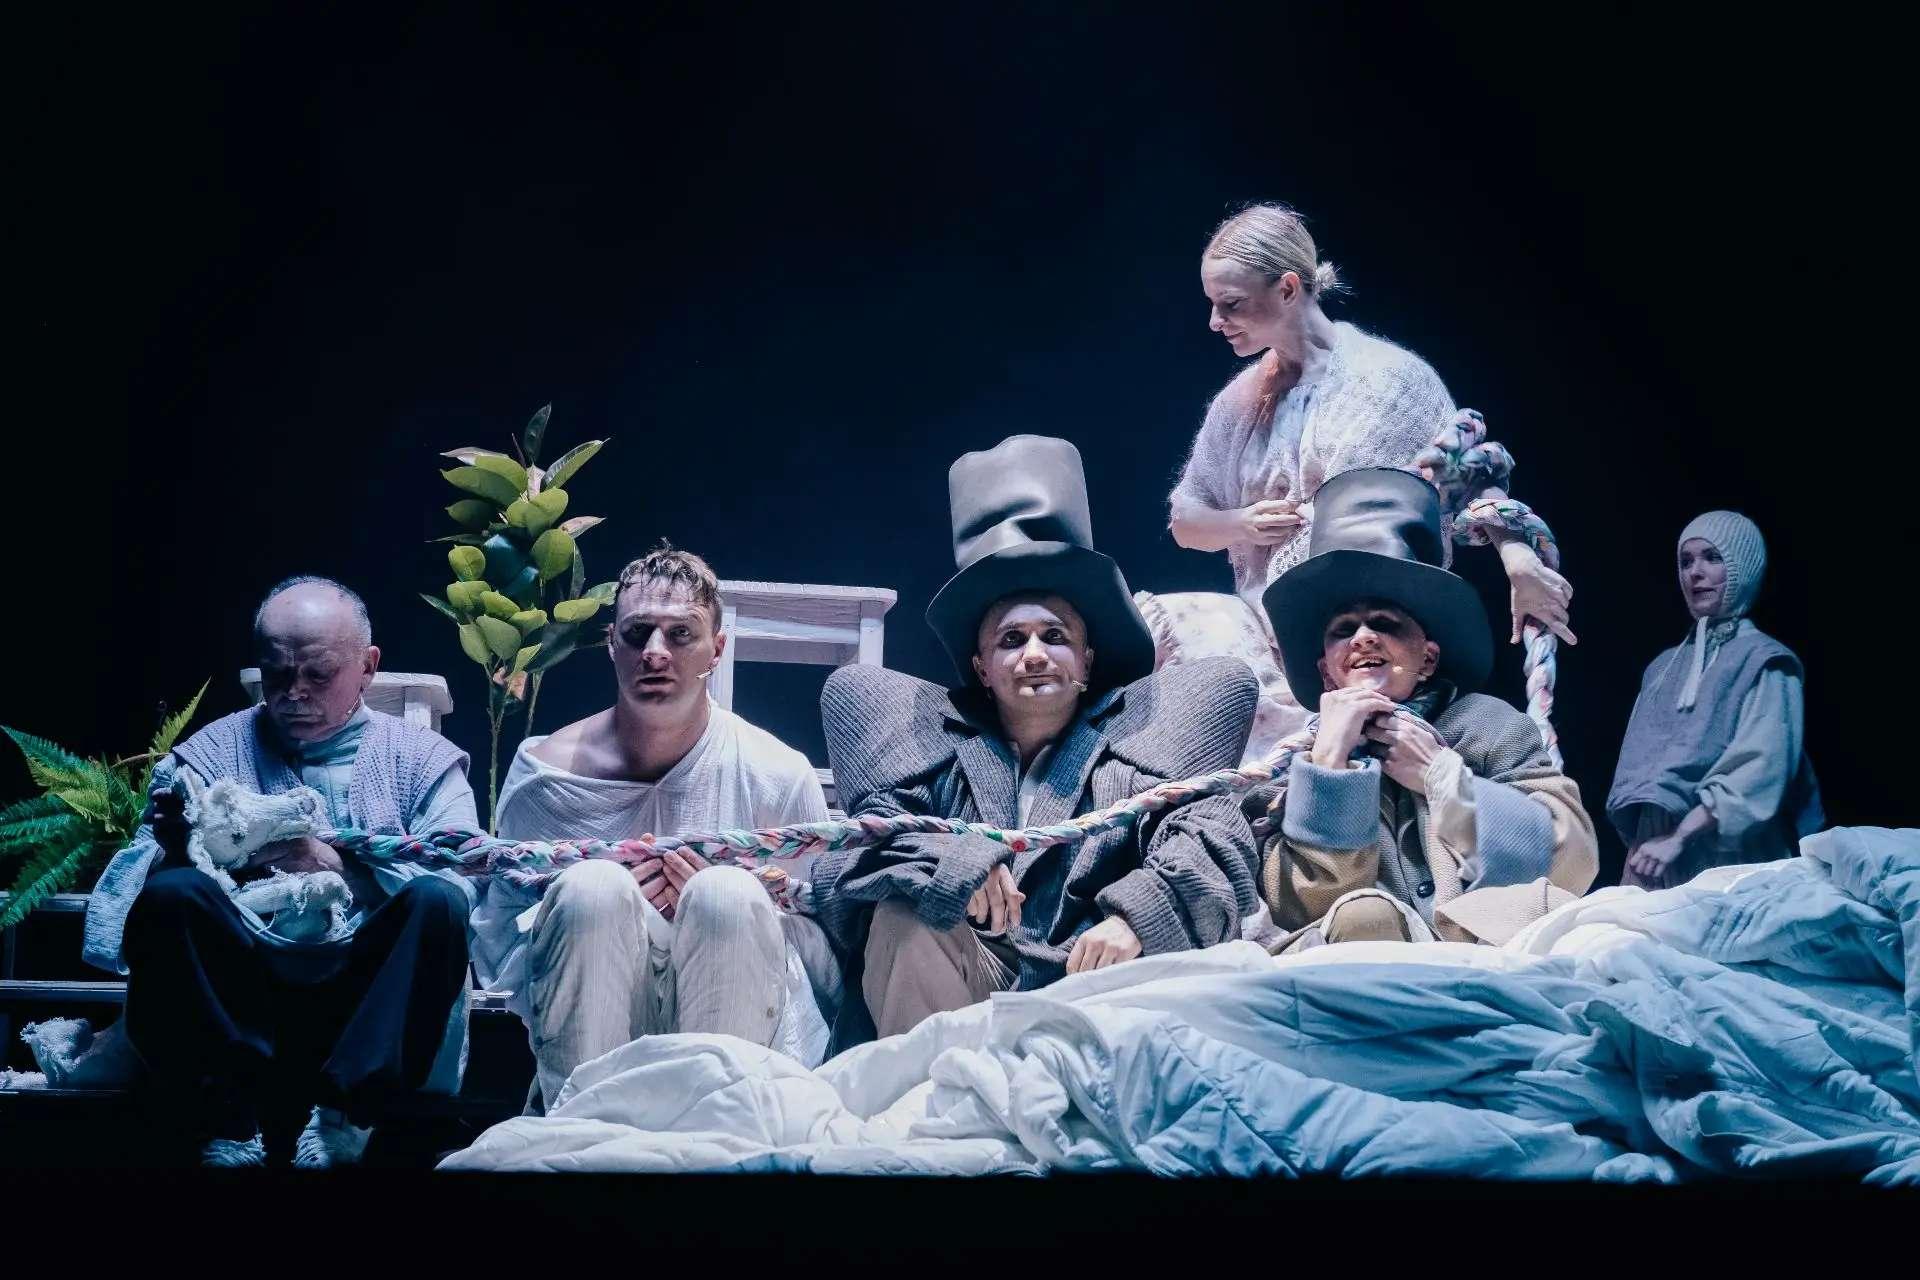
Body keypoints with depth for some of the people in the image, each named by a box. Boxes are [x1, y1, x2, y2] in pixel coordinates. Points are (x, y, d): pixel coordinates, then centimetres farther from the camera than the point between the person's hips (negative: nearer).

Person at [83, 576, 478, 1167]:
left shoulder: (422, 760, 11)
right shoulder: (211, 752, 14)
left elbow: (459, 885, -6)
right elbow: (136, 877, 2)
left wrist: (338, 864, -21)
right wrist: (171, 850, -22)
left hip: (363, 999, 0)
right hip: (241, 993, 1)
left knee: (436, 902, -28)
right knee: (169, 895, -26)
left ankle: (344, 1123, -25)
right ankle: (231, 1129, -22)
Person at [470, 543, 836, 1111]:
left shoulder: (777, 777, 0)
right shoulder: (544, 775, 3)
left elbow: (828, 957, 3)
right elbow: (495, 946, 6)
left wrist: (729, 910, -15)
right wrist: (587, 908, -13)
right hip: (591, 1034, 0)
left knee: (728, 895, -29)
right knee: (593, 887, -28)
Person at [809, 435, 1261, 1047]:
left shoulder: (1140, 730, 18)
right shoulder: (929, 741, 21)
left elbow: (1209, 836, -1)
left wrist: (1136, 915, -22)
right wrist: (947, 861, -21)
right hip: (959, 989, 1)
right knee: (906, 906, -26)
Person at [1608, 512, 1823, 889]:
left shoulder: (1765, 663, -1)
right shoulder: (1664, 667, 17)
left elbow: (1758, 772, -14)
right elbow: (1640, 769, 14)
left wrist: (1678, 838, -22)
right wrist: (1637, 851, 1)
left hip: (1730, 864, -5)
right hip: (1656, 864, 5)